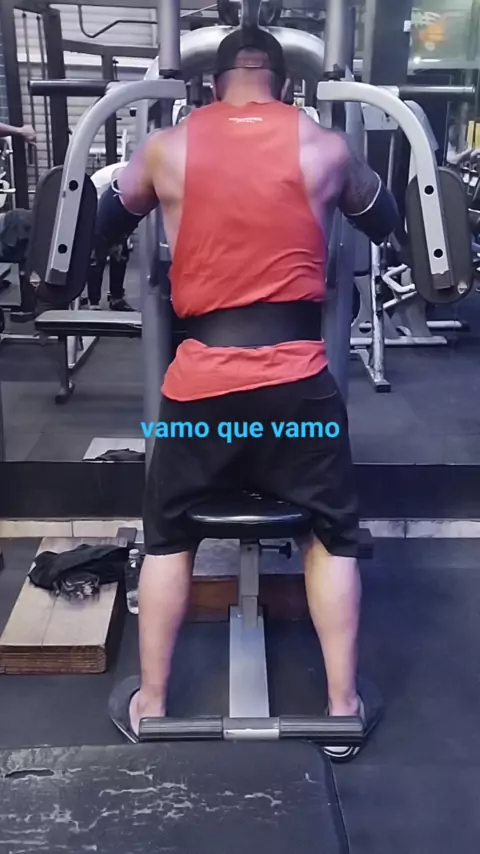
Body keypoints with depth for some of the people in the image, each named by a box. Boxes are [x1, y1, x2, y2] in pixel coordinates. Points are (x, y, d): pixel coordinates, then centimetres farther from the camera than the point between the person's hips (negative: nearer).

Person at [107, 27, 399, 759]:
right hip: (298, 377, 0)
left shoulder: (167, 148, 6)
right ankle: (344, 705, 26)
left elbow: (104, 224, 23)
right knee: (333, 535, 19)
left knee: (167, 535, 20)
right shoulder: (325, 147, 5)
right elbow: (388, 225, 22)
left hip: (202, 378, 1)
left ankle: (150, 703, 29)